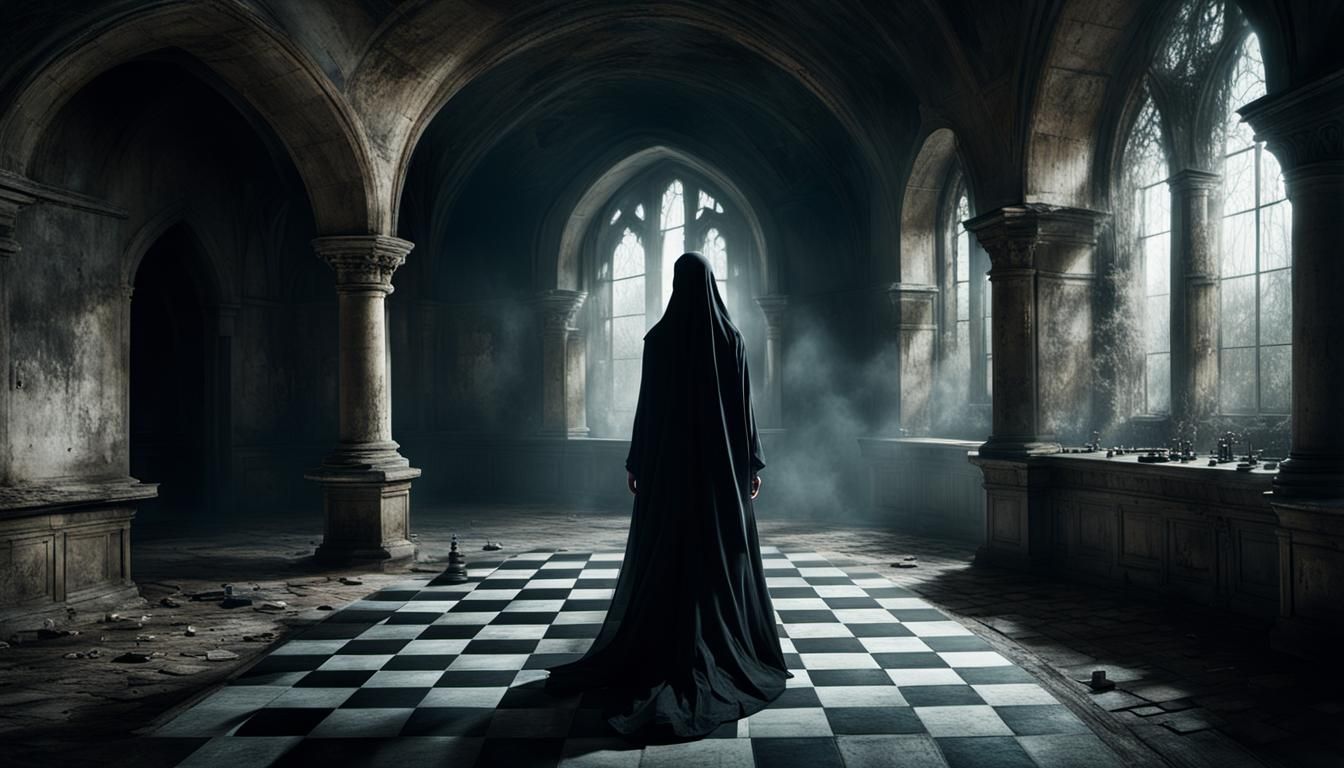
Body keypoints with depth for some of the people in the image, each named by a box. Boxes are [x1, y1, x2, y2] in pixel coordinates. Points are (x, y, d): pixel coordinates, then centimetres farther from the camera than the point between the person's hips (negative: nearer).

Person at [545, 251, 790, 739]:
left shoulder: (658, 337, -4)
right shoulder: (730, 338, -3)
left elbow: (647, 404, -3)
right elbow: (744, 406, -2)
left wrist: (635, 462, 5)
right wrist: (753, 463, 4)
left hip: (669, 461, 0)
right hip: (722, 461, 0)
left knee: (665, 557, 6)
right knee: (722, 555, 7)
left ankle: (660, 655, 10)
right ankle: (731, 652, 11)